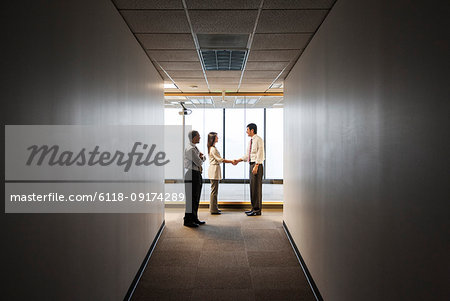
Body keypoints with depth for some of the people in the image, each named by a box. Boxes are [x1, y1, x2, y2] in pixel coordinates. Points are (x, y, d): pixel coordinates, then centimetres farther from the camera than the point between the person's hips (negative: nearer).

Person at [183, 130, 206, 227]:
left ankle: (194, 218, 25)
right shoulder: (190, 149, -16)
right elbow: (199, 162, -18)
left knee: (196, 199, 15)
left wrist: (201, 157, -6)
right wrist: (201, 157, 4)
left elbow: (203, 158, 16)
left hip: (197, 175, 10)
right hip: (192, 175, -10)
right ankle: (188, 220, 3)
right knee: (191, 199, -5)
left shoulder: (195, 148, 17)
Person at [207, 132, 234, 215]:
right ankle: (213, 209, 1)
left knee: (214, 190, 14)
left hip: (214, 169, 10)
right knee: (214, 190, -5)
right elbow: (220, 159, -14)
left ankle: (214, 208, 21)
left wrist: (230, 161, 14)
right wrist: (231, 161, -8)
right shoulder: (213, 149, -16)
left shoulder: (212, 148, 15)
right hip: (214, 169, -10)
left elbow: (219, 159, 17)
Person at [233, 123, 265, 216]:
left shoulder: (258, 140, -10)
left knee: (256, 187, -6)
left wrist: (256, 166, -22)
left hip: (257, 165, -9)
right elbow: (247, 155, 21)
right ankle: (254, 208, 19)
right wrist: (238, 160, 12)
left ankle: (257, 210, 0)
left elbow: (260, 154, -16)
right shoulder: (250, 141, 17)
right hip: (251, 164, 9)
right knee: (252, 187, 11)